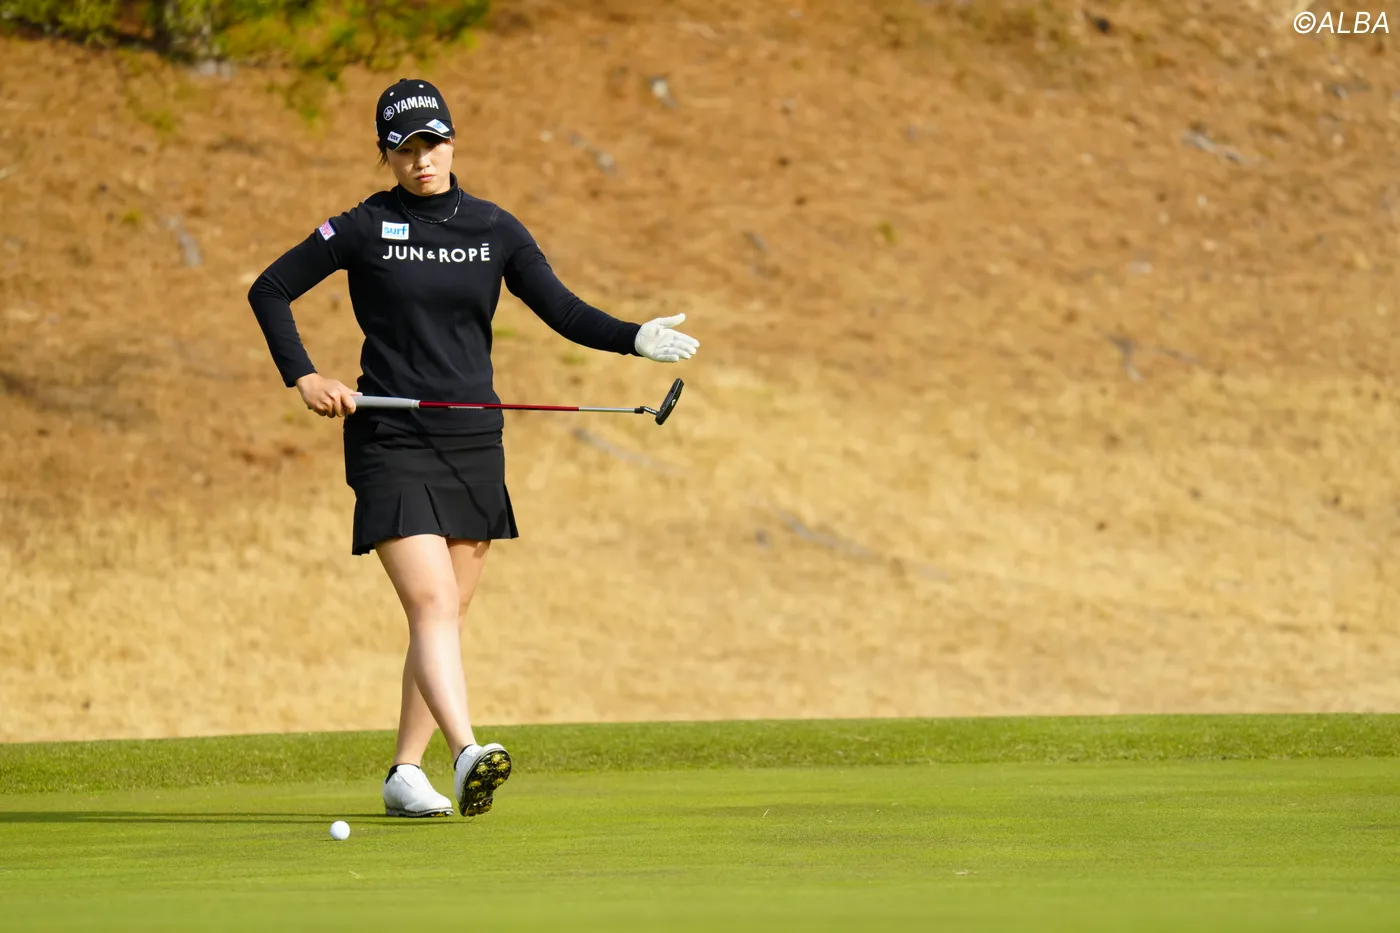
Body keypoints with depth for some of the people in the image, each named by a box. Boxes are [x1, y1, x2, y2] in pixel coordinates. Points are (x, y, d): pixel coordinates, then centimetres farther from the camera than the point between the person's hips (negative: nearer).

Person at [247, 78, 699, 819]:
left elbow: (564, 312, 2)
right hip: (391, 444, -4)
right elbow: (269, 291, 6)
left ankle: (405, 773, 17)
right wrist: (304, 378, -5)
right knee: (432, 603, -18)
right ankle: (467, 754, -32)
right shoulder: (364, 228, -1)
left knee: (445, 615, 7)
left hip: (474, 445, 4)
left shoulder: (494, 230, 6)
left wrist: (637, 339, -15)